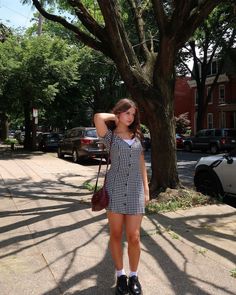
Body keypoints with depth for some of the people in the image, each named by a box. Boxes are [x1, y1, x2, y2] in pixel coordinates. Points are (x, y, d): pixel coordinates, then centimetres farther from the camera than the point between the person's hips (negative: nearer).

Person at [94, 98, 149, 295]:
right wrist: (114, 117, 0)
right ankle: (120, 274, 24)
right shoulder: (110, 136, 1)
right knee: (116, 235, 7)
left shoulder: (137, 136, 13)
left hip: (135, 190, 3)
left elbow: (142, 164, 15)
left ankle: (134, 275, 20)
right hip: (115, 189, -2)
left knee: (134, 237, 1)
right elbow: (98, 118, -20)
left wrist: (146, 188, 9)